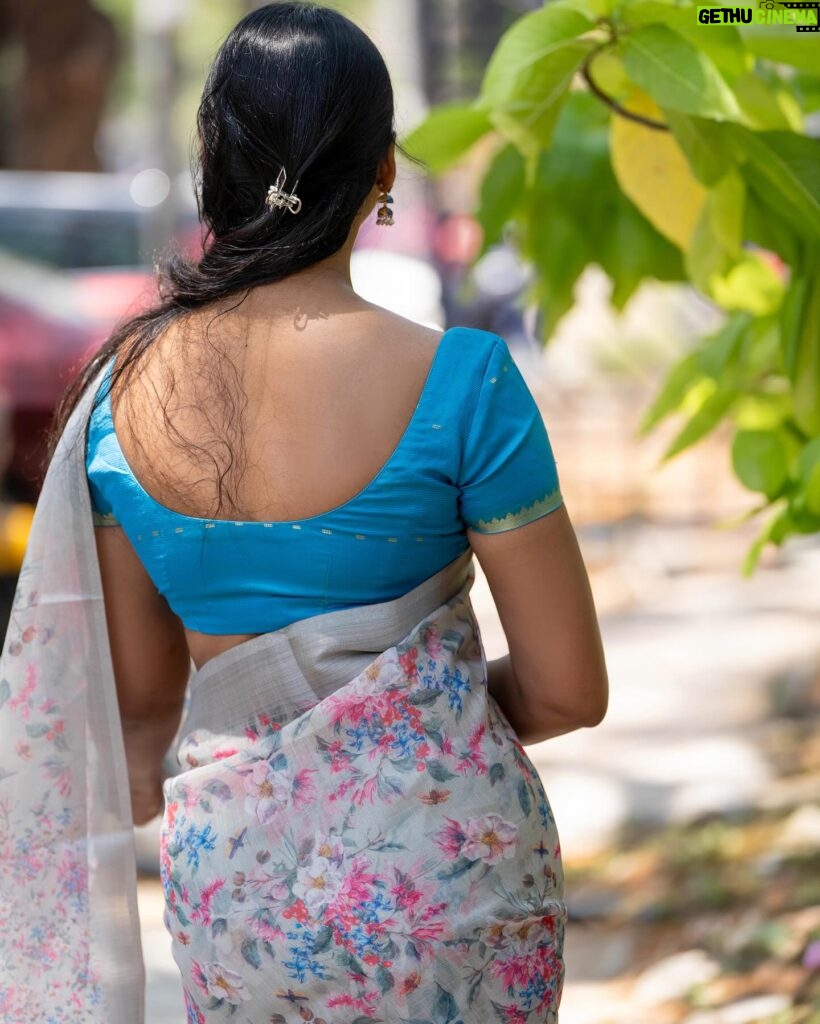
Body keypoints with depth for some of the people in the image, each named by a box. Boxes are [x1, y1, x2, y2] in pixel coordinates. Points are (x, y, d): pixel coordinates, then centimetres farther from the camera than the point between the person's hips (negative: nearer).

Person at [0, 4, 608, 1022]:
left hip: (227, 879, 4)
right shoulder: (458, 378, -18)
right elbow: (569, 689, -12)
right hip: (438, 861, -3)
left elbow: (140, 694, 6)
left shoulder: (126, 385, -5)